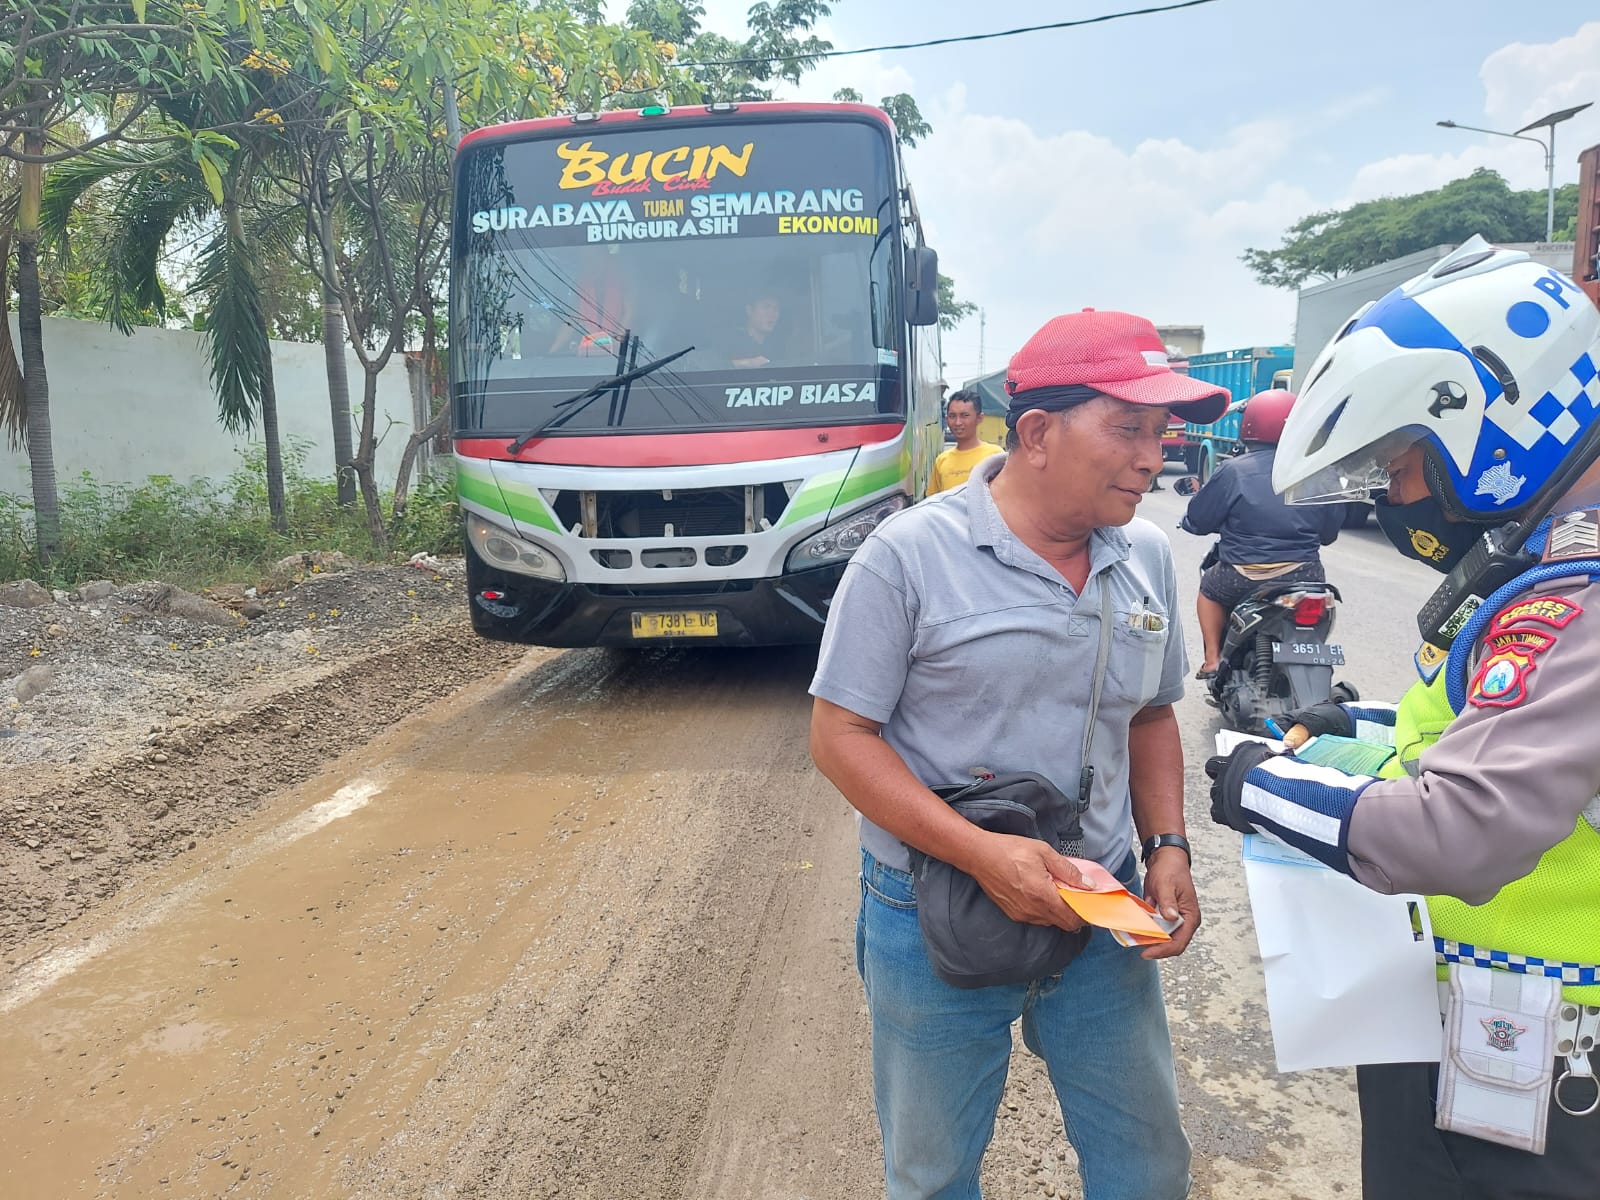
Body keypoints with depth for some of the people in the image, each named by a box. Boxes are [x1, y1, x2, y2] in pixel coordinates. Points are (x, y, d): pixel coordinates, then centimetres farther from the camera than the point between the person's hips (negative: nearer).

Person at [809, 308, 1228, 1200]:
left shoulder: (1149, 558, 1)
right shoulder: (910, 555, -15)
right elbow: (841, 735, -14)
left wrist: (1168, 847, -2)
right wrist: (982, 853, -23)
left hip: (1102, 914, 4)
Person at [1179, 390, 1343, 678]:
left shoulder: (1233, 471, -8)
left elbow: (1197, 521, -1)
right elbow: (1330, 531, 7)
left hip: (1244, 579, -2)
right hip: (1305, 577, 2)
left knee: (1208, 587, 29)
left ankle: (1212, 659, 18)